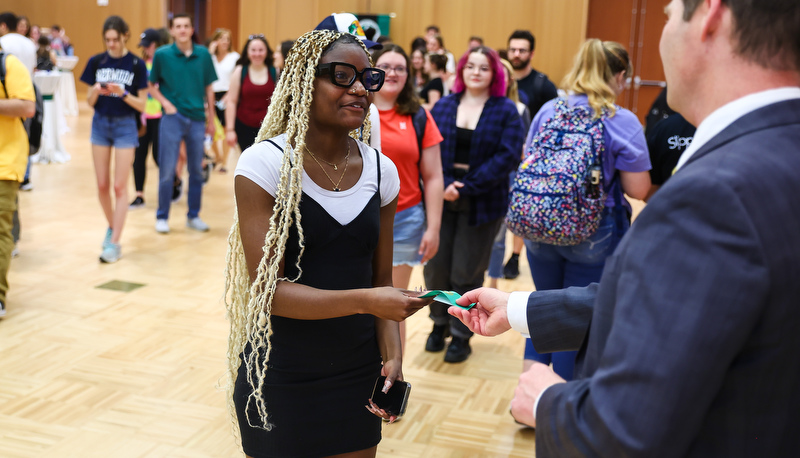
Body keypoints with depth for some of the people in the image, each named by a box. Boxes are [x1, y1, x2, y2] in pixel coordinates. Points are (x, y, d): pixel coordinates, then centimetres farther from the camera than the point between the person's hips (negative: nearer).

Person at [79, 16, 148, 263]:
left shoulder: (136, 64, -6)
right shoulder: (96, 62, 1)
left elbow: (142, 105, -6)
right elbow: (89, 102, 4)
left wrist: (123, 93, -24)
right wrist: (95, 91, -18)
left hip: (125, 125, -3)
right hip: (100, 123, 3)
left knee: (119, 186, -4)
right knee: (102, 185, 8)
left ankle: (114, 242, -1)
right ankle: (112, 226, 31)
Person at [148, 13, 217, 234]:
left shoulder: (203, 54, 1)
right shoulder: (162, 54, -3)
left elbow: (209, 88, 8)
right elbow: (152, 85, 6)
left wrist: (211, 119, 8)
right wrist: (166, 104, -8)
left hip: (197, 119, 2)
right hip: (173, 117, -2)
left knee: (196, 171, 10)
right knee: (167, 171, 0)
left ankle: (193, 216, 23)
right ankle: (162, 217, 14)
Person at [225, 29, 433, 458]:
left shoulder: (380, 170, 1)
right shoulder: (266, 162, -13)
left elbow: (381, 281, 7)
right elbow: (268, 289, -18)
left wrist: (392, 354, -9)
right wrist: (365, 301, -28)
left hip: (358, 375, 4)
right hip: (280, 378, -4)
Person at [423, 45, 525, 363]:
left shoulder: (506, 111, 0)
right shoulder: (444, 106, 7)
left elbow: (507, 157, -10)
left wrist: (467, 188, -15)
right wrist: (443, 185, -16)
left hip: (481, 203, -2)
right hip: (441, 199, 2)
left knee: (466, 273, 4)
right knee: (435, 267, 4)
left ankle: (461, 335, 21)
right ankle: (439, 324, 28)